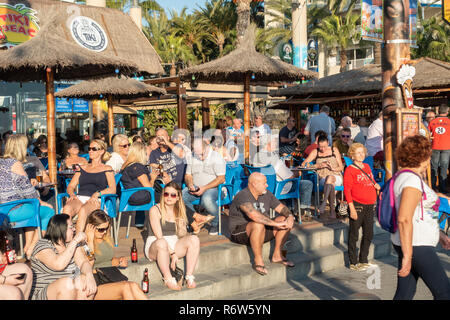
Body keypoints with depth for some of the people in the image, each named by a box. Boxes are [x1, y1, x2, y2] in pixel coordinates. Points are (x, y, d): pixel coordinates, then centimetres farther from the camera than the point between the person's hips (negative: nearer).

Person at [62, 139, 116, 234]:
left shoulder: (107, 169, 16)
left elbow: (112, 190, 3)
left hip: (96, 201, -3)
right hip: (79, 198, 3)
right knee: (67, 208, -34)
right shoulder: (82, 168, 28)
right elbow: (70, 186, 22)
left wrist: (97, 193, -14)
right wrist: (72, 194, -2)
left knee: (83, 210, -40)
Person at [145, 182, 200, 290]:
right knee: (162, 243, -40)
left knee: (194, 239, -22)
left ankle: (189, 276, -23)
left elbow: (182, 235, 8)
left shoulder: (179, 211, 11)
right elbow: (159, 236, -14)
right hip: (155, 245, -5)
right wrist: (172, 253, -22)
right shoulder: (155, 210, -6)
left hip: (174, 245, 5)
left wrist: (181, 226, -15)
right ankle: (168, 279, -27)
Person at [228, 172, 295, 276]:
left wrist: (290, 216, -16)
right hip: (240, 233, -8)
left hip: (262, 232, 8)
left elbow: (281, 208, 8)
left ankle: (277, 255, 2)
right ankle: (258, 261, -23)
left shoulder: (266, 194, 4)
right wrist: (276, 224, -36)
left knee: (285, 220, -4)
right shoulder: (242, 196, -22)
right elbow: (254, 215, -37)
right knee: (258, 225, -38)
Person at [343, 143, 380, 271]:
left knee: (369, 234, 12)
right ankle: (353, 263, 11)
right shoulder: (350, 170, -8)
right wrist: (352, 208, -17)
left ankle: (363, 260, 25)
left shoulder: (367, 167, 12)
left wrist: (376, 186, 2)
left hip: (370, 205, 7)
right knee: (354, 235, 1)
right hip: (357, 205, -7)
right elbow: (347, 190, -12)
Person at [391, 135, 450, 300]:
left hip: (409, 244, 10)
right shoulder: (412, 180, -18)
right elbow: (404, 219, -26)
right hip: (416, 247, -10)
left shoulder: (403, 177, 14)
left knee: (405, 294, 12)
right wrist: (407, 256, -26)